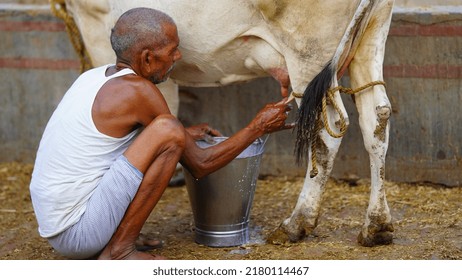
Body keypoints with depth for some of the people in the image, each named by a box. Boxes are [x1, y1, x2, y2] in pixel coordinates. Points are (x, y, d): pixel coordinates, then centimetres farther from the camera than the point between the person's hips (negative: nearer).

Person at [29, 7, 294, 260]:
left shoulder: (95, 76, 9)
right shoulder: (136, 90, -15)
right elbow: (200, 165, -6)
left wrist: (186, 134, 30)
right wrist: (258, 128, 4)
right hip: (77, 233, -9)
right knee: (168, 130, -17)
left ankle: (117, 241, 12)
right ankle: (119, 250, -11)